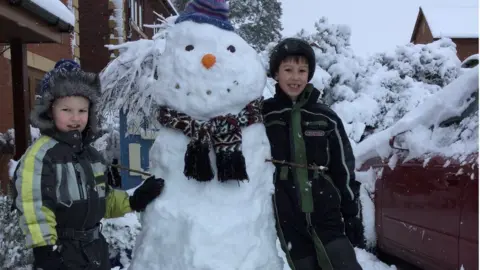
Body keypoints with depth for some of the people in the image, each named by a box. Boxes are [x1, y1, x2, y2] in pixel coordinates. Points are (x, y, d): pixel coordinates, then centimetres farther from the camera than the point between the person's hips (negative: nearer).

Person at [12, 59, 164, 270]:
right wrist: (44, 250, -21)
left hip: (94, 247, 8)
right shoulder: (40, 155, -18)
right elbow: (33, 207, -21)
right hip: (61, 253, -8)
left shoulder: (91, 154, 9)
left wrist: (134, 202, 3)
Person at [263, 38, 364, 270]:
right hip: (287, 218, 0)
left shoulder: (326, 118, 4)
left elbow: (344, 168, 7)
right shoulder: (263, 115, 0)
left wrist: (351, 213, 8)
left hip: (326, 213, 1)